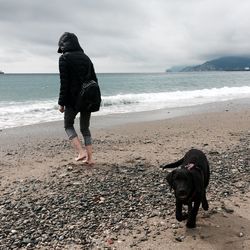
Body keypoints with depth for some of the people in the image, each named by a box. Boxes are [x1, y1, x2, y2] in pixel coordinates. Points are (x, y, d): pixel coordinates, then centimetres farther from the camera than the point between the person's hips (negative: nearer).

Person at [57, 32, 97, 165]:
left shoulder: (64, 58, -9)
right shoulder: (86, 57, 10)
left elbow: (64, 83, -14)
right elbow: (94, 79, 11)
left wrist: (61, 103, -9)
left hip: (73, 99, -5)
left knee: (68, 125, 14)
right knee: (85, 128, 15)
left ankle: (81, 151, -3)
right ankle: (89, 158, 11)